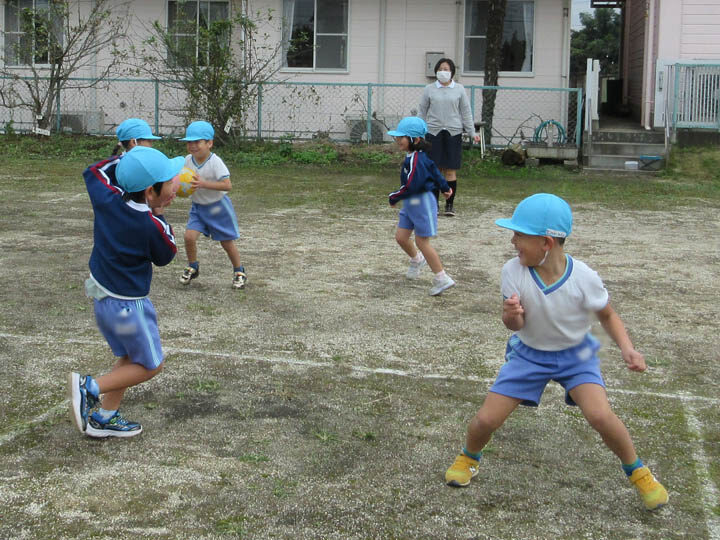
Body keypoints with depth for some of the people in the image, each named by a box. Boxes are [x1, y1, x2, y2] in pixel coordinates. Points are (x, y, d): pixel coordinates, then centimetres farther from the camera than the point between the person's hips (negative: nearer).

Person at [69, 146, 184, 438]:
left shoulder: (106, 198, -10)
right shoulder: (152, 226, -26)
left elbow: (94, 171, 13)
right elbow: (165, 257, -5)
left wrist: (126, 157, 11)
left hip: (101, 298, 8)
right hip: (129, 305, -7)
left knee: (127, 358, 24)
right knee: (150, 366, 12)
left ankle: (104, 418, 28)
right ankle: (90, 388, -2)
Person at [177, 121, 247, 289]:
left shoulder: (215, 162, -22)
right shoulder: (188, 161, -5)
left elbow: (227, 185, -30)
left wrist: (203, 183, -38)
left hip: (217, 206, -4)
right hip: (198, 206, 4)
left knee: (227, 242, 6)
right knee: (189, 236, -12)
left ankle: (239, 272, 28)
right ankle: (192, 267, 14)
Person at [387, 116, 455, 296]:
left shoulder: (415, 160, -24)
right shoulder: (415, 157, 8)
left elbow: (410, 186, -27)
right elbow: (434, 171, 21)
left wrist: (394, 197, -12)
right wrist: (444, 187, 34)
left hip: (422, 202, -9)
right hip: (411, 204, 9)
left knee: (422, 241, -4)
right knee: (401, 236, 12)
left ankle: (442, 278, 3)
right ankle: (417, 260, 41)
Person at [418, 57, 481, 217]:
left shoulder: (459, 89, 7)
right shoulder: (429, 89, 7)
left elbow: (466, 112, 9)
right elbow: (422, 112, 10)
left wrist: (472, 133, 4)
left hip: (453, 133, 0)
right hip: (433, 132, 0)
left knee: (451, 170, 1)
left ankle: (450, 205, 8)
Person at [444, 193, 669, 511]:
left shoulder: (583, 277, -24)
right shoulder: (513, 271, -22)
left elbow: (607, 316, -6)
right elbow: (516, 325, -17)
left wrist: (627, 348, -23)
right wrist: (511, 315, -42)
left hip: (575, 353, -2)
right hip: (529, 354, 2)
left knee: (600, 416, -24)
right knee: (486, 420, -5)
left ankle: (637, 472, 5)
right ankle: (469, 457, 32)